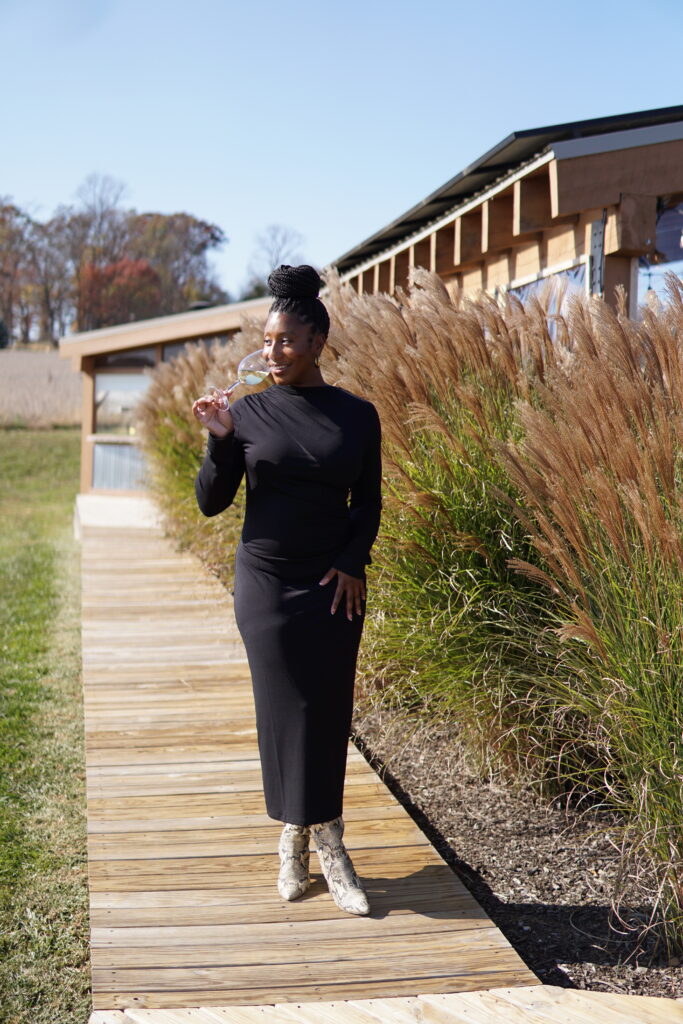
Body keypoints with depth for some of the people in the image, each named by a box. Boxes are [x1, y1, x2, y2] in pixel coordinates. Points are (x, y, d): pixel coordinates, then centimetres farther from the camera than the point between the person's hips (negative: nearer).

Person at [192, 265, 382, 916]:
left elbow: (368, 502, 6)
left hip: (334, 586, 1)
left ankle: (298, 837, 12)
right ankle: (324, 841, 9)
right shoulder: (249, 412, -2)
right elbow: (211, 502, -1)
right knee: (286, 708, -1)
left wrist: (352, 564, -7)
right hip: (267, 583, -1)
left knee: (328, 711, 2)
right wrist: (219, 441, -16)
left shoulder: (357, 416, 0)